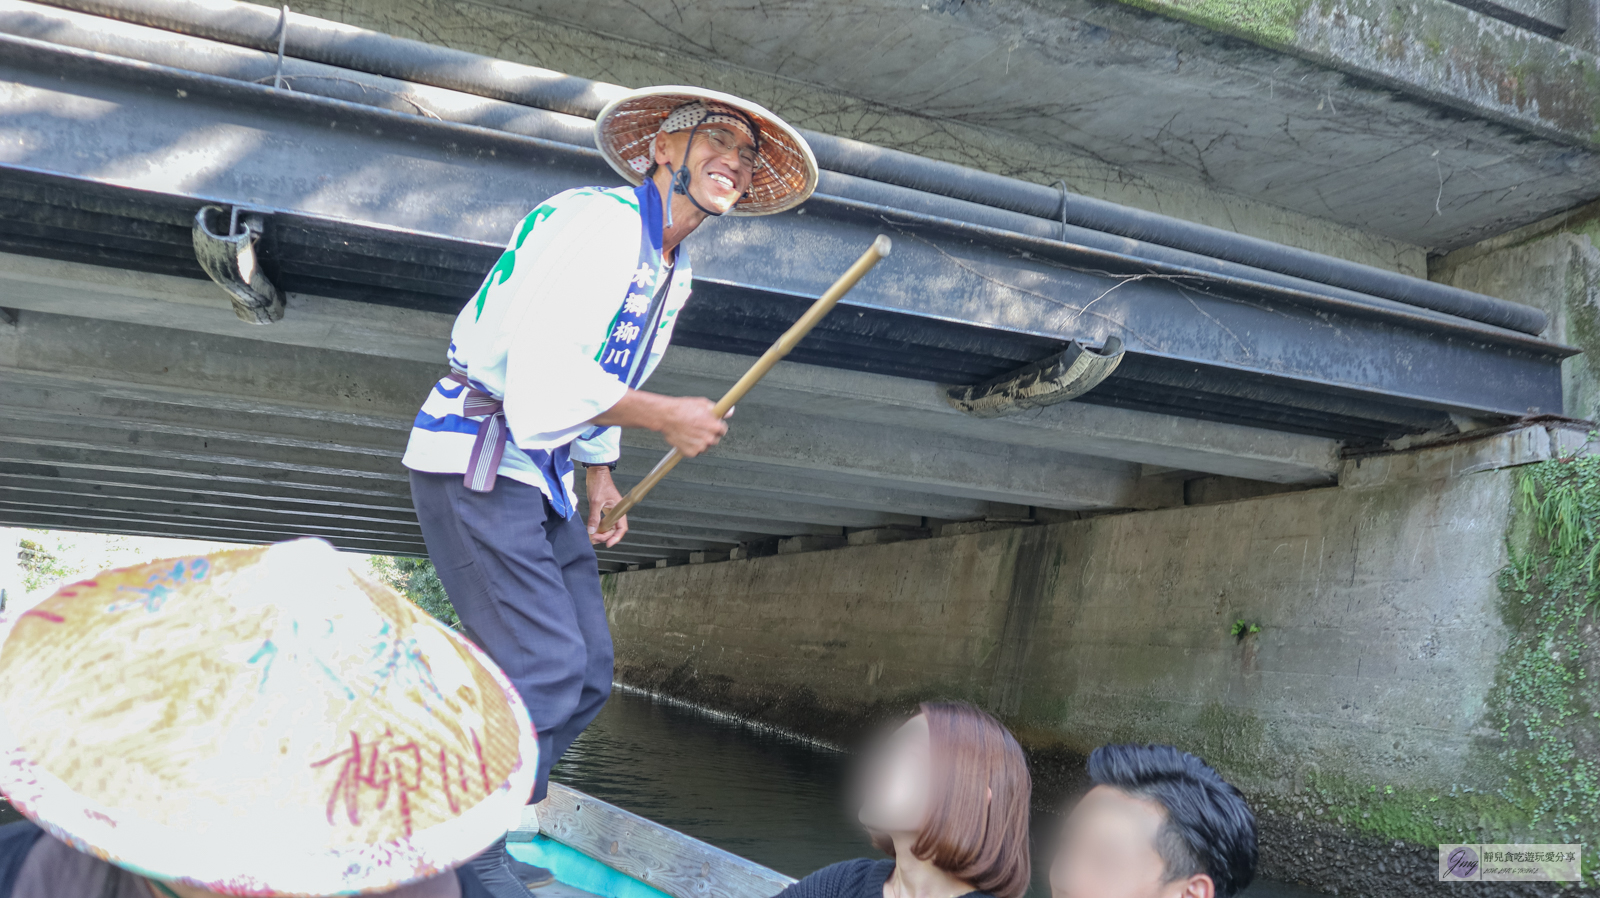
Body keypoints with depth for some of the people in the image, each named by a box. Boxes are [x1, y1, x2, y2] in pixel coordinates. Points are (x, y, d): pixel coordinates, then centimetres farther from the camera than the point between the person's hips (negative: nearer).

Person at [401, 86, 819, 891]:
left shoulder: (672, 269, 14)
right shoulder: (598, 222, -17)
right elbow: (547, 372, -26)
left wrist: (600, 477, 13)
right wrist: (669, 418, -16)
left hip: (542, 473, 10)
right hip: (476, 464, -10)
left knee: (583, 674, 9)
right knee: (542, 672, -14)